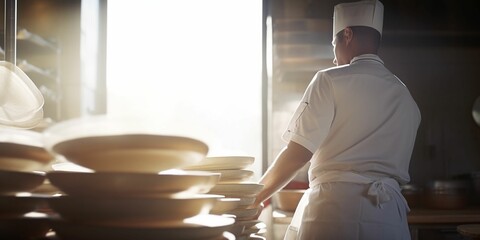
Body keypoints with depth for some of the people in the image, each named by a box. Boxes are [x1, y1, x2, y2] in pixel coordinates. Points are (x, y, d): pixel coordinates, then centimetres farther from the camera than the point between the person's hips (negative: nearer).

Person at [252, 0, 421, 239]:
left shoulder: (331, 80, -3)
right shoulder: (406, 98, 12)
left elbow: (297, 154, -8)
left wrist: (256, 196, 7)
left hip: (334, 209, -5)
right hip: (388, 217, 5)